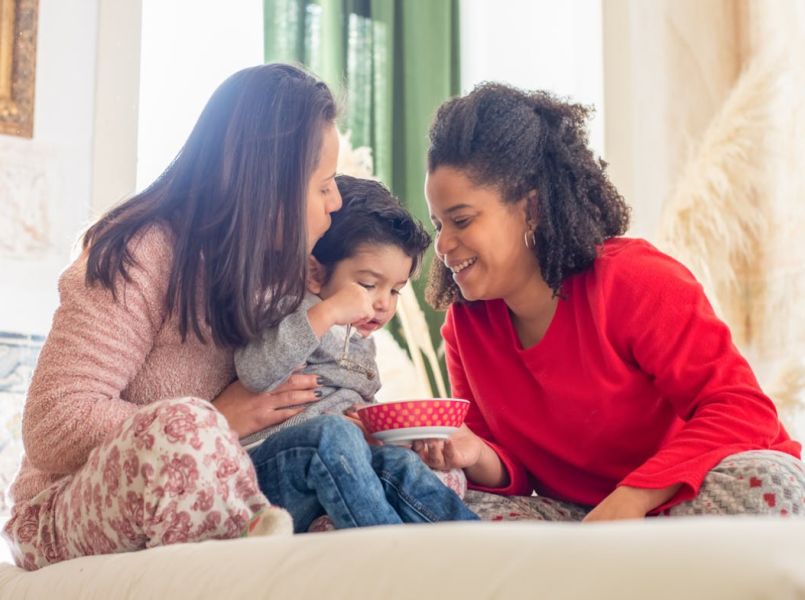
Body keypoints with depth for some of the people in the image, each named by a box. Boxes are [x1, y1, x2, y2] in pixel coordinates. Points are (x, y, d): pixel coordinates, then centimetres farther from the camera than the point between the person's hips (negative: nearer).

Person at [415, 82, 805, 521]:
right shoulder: (464, 325, 0)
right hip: (578, 519, 4)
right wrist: (475, 456, -20)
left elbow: (743, 408, -21)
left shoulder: (634, 281, -17)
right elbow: (516, 469, 5)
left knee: (767, 482, -36)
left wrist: (630, 498, -30)